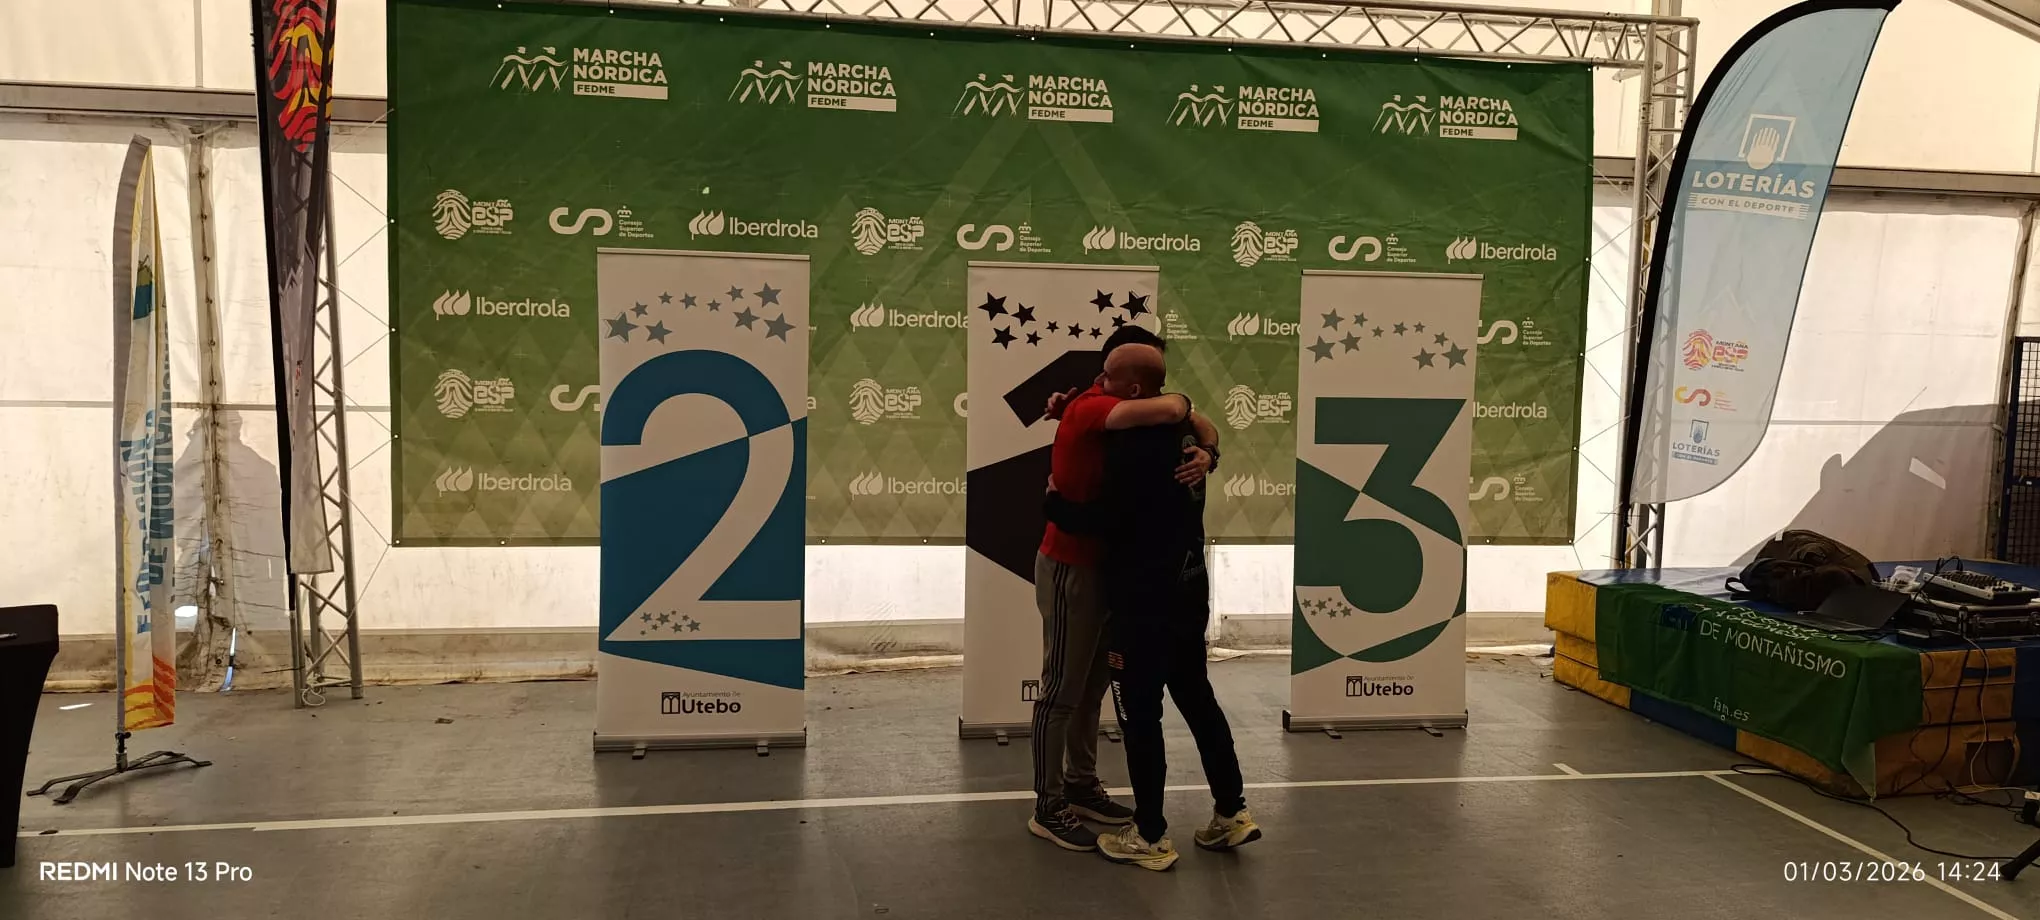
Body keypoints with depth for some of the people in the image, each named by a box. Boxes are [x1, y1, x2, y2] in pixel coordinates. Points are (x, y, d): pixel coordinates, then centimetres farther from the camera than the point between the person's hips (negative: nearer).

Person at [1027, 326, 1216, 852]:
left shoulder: (1120, 420, 7)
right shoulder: (1090, 410, -20)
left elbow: (1175, 443, 0)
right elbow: (1170, 409, -35)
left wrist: (1203, 457, -23)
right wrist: (1195, 417, -13)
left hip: (1104, 567, 9)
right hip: (1070, 568, -9)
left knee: (1093, 685, 17)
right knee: (1063, 690, 0)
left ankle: (1080, 786, 31)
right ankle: (1047, 808, 11)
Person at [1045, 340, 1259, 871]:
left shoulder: (1134, 448, -22)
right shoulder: (1182, 430, 6)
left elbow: (1101, 522, -22)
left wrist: (1055, 500, -3)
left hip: (1144, 601, -9)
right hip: (1189, 590, 9)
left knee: (1139, 715, 2)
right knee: (1197, 699, 18)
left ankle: (1151, 837, 11)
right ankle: (1231, 813, 25)